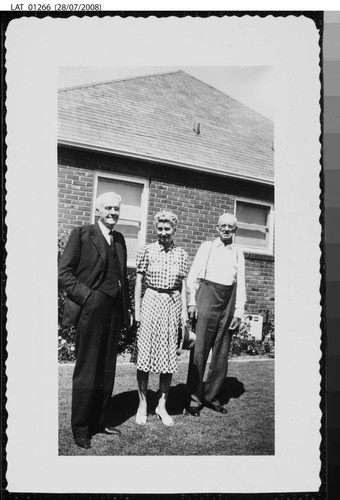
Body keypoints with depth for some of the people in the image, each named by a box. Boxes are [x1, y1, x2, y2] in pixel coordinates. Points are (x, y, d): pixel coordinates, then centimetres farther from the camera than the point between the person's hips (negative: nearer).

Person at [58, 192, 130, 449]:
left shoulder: (119, 239, 15)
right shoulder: (81, 233, -2)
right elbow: (65, 272, -6)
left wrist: (126, 310, 12)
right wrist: (87, 296, -15)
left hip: (114, 311, 6)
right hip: (90, 310, -6)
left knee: (108, 370, 13)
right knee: (86, 371, 3)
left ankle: (100, 421, 27)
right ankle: (80, 428, 17)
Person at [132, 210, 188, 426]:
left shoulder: (182, 254, 6)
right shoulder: (147, 251, 0)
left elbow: (183, 284, 8)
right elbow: (139, 281, 2)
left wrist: (184, 311, 3)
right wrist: (137, 309, -4)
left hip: (173, 304, 2)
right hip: (151, 301, -2)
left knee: (169, 356, 7)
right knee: (145, 354, 2)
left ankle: (162, 405, 20)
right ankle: (143, 404, 17)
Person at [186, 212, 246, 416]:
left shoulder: (239, 253, 14)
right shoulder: (207, 247, 7)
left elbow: (241, 285, 12)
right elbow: (193, 275, 3)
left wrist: (239, 312, 4)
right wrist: (192, 302, -6)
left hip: (228, 302, 3)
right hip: (207, 296, -3)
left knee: (222, 353, 6)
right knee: (200, 349, -3)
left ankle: (212, 396, 19)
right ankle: (194, 398, 7)